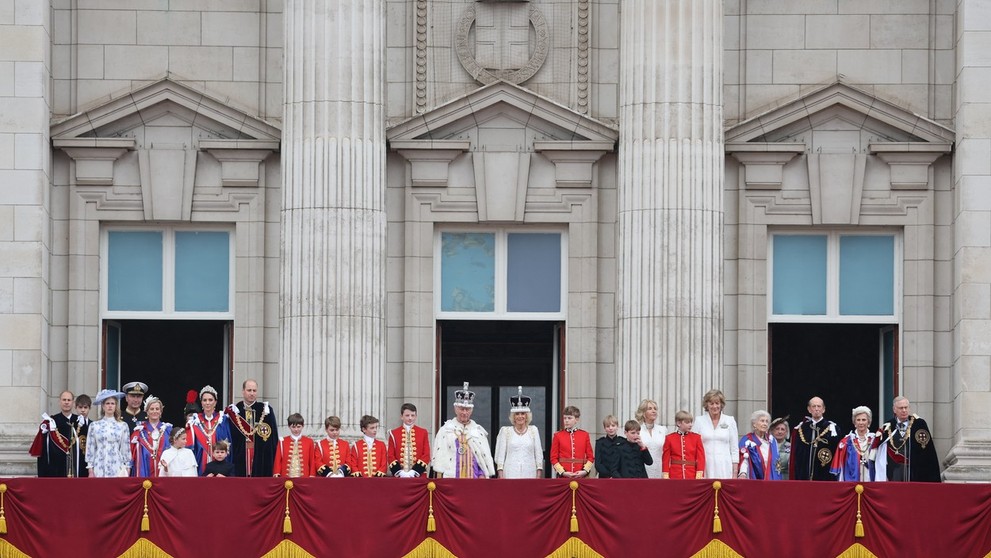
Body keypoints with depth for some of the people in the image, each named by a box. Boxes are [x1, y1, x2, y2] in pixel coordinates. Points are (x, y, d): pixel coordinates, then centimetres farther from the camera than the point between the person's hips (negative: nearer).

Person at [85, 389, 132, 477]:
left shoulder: (123, 426, 6)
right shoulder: (94, 426, 5)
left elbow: (126, 449, 8)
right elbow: (90, 449, 6)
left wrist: (127, 469, 4)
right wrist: (91, 470, 2)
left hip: (117, 469, 0)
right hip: (100, 468, 0)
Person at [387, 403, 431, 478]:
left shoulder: (423, 433, 7)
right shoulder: (394, 433, 7)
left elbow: (426, 455, 2)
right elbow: (390, 456, 4)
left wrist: (414, 472, -10)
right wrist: (400, 472, -11)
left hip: (418, 475, 0)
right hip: (399, 477, 0)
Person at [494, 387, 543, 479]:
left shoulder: (533, 430, 10)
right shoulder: (505, 431, 7)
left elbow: (538, 453, 10)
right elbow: (500, 454, 6)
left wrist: (539, 475, 3)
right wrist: (501, 476, -1)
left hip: (529, 474, 1)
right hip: (510, 474, -1)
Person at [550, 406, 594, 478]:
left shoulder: (584, 435, 7)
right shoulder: (558, 436, 4)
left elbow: (590, 457, 7)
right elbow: (554, 458, 3)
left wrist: (585, 471, -8)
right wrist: (562, 472, -10)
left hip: (581, 476, 1)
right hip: (563, 477, -1)